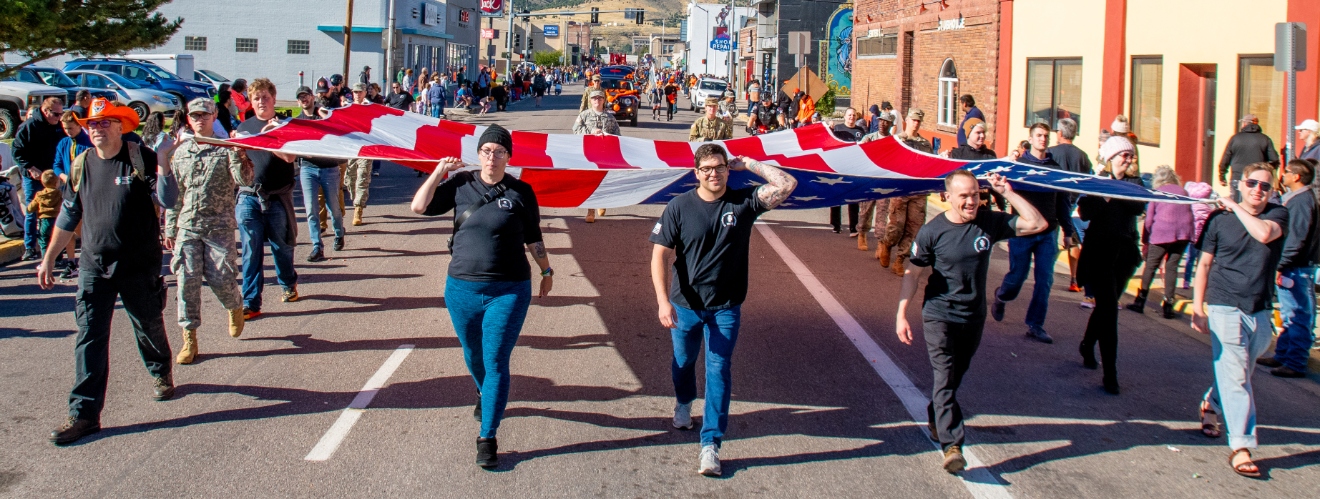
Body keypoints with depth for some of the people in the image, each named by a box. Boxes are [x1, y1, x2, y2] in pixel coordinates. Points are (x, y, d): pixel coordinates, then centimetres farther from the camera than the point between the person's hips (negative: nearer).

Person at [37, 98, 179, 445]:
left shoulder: (141, 158, -7)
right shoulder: (82, 165, 5)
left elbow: (167, 200, -18)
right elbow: (68, 216, 14)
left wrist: (163, 165, -29)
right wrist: (48, 258, 15)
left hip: (140, 265, -3)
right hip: (94, 266, 3)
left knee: (149, 326, 16)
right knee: (89, 338, -4)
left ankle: (161, 373, 45)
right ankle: (84, 413, -2)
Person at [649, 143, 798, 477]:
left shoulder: (744, 202, -7)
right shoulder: (679, 207, -10)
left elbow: (786, 185, -17)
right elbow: (660, 256, -11)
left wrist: (749, 164, -12)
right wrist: (663, 301, -20)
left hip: (725, 307, -1)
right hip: (685, 305, 1)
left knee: (719, 371, -6)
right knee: (683, 362, 22)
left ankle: (710, 443, -3)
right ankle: (684, 403, 53)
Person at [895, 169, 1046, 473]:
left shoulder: (990, 222, -5)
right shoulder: (932, 231, -12)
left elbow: (1037, 224, -9)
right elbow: (912, 274, -5)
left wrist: (1008, 193, -14)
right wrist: (901, 315, -9)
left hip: (974, 317, 4)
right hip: (939, 316, -4)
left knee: (955, 376, 18)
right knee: (945, 378, -14)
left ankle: (935, 420, 42)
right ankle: (951, 445, -19)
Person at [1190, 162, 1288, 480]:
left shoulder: (1278, 215, 2)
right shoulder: (1220, 219, -1)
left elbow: (1264, 233, -22)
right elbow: (1204, 264, 3)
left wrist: (1236, 207, -11)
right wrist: (1197, 307, -3)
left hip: (1260, 311, 3)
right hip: (1225, 308, -3)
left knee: (1239, 374, 17)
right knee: (1235, 375, -9)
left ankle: (1211, 404, 45)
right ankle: (1240, 447, -9)